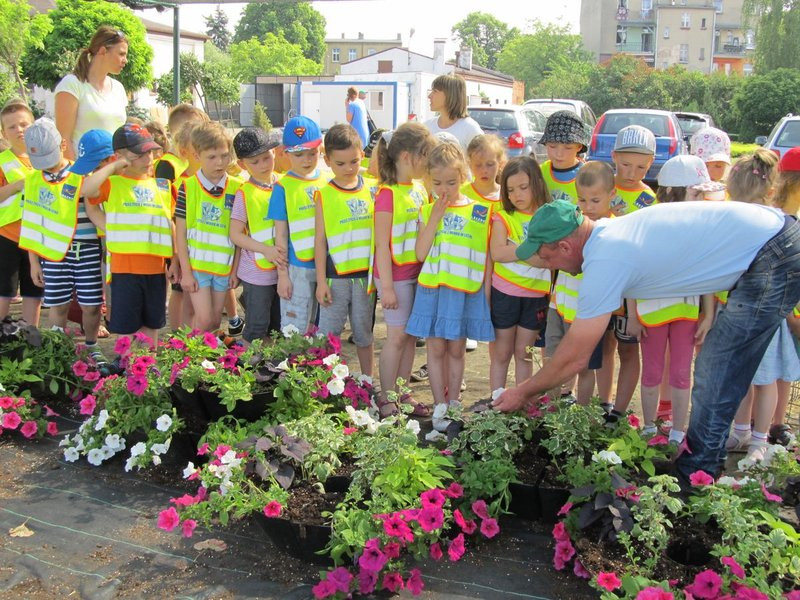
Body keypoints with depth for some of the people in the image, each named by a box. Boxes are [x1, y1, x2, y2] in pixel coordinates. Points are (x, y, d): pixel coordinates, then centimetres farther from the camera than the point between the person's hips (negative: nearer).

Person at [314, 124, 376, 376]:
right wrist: (321, 281, -6)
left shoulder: (371, 190, 3)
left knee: (364, 333, 15)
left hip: (366, 274, 2)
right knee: (328, 335, 3)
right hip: (335, 276, -2)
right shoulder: (324, 195, -3)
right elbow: (320, 239, -3)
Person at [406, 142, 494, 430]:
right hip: (432, 289, 1)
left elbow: (486, 257, 3)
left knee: (456, 350, 9)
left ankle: (453, 403, 23)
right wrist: (436, 216, -11)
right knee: (436, 349, 5)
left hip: (466, 292, -1)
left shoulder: (480, 212, 0)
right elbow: (420, 253, -8)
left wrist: (486, 292, -1)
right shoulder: (427, 211, 3)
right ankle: (439, 406, 15)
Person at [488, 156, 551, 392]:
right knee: (501, 354, 9)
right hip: (504, 294, -2)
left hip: (536, 295, 2)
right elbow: (498, 252, -20)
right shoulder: (503, 218, -6)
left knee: (524, 353, 13)